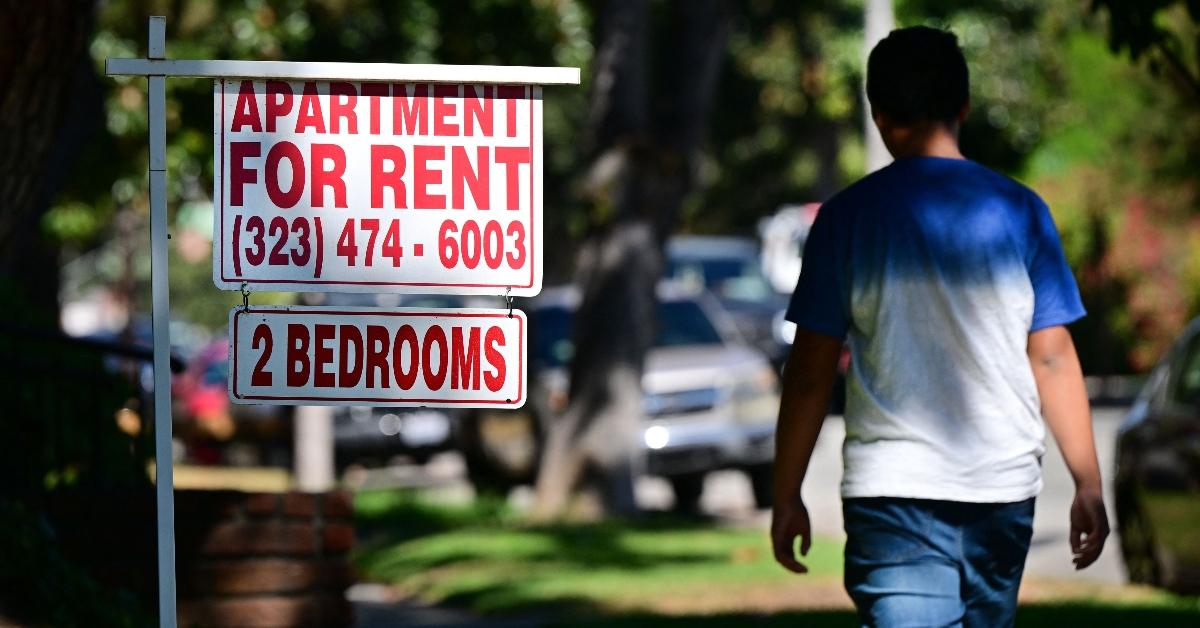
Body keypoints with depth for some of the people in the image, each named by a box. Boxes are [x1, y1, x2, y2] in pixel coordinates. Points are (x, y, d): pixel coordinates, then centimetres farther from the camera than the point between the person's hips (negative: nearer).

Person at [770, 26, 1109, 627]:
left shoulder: (848, 216, -1)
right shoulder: (1020, 211, 2)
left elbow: (811, 371, -1)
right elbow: (1053, 358, 2)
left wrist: (786, 495, 7)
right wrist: (1088, 486, 7)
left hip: (890, 487, -2)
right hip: (1004, 487, 2)